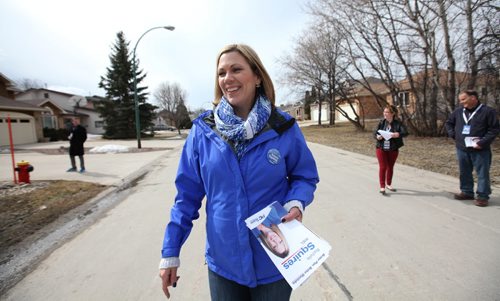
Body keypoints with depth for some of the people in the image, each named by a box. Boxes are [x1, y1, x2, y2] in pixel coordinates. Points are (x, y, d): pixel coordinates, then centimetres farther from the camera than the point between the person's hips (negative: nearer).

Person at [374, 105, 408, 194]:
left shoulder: (398, 123, -7)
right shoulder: (381, 122, -1)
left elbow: (405, 132, -16)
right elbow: (375, 132, 2)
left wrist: (398, 134, -34)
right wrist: (377, 136, -20)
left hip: (393, 149, 0)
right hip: (381, 149, 0)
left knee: (390, 167, 14)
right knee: (383, 167, -2)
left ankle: (388, 184, 33)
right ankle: (382, 186, 5)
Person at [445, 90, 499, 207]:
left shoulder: (488, 111, -8)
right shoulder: (458, 111, 7)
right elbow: (448, 123, 21)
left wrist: (482, 142, -18)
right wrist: (454, 135, 7)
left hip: (480, 150, -5)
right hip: (462, 149, 5)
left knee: (482, 173, 2)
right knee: (464, 172, 14)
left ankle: (482, 196, 10)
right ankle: (467, 192, 27)